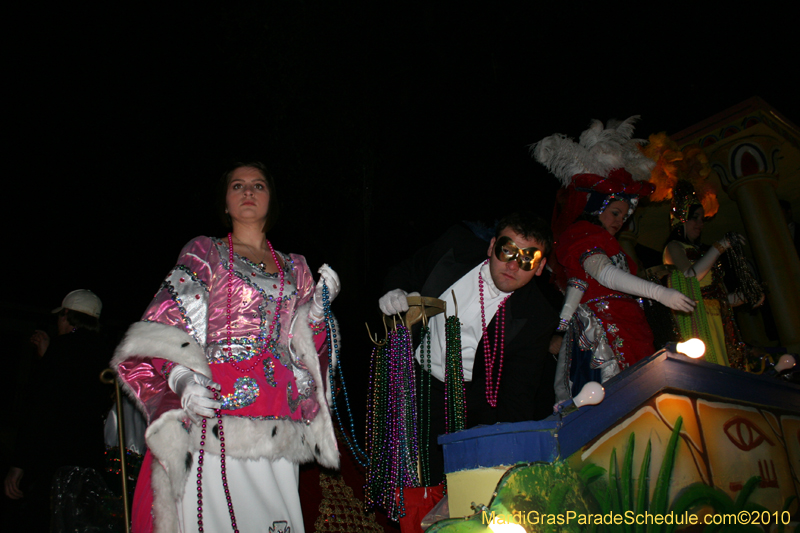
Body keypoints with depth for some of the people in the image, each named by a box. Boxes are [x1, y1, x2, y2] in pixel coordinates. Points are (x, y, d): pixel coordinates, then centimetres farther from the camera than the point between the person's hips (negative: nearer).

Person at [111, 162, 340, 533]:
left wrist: (318, 308, 0)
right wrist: (183, 379, -19)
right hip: (216, 410, -3)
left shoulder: (294, 268, 21)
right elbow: (167, 327, -1)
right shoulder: (204, 252, 11)